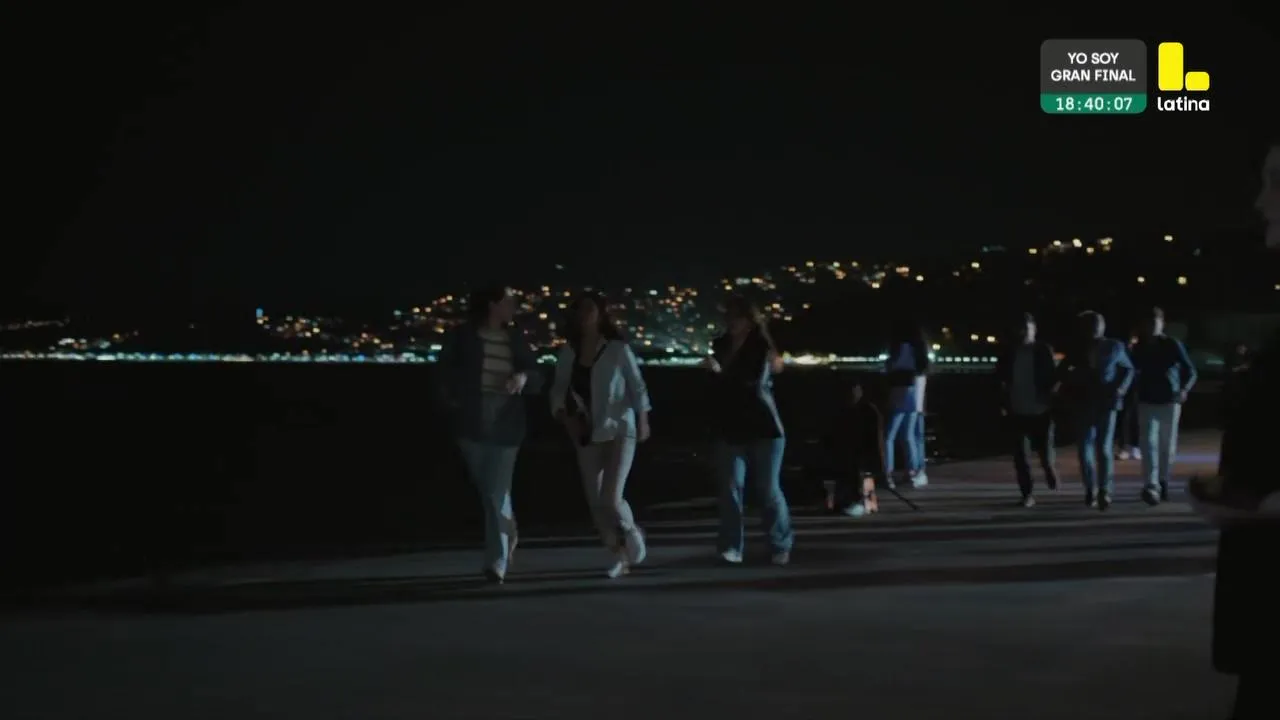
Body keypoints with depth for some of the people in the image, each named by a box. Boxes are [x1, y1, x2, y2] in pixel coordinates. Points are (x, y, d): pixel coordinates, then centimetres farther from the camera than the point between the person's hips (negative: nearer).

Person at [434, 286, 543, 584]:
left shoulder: (516, 340, 6)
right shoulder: (462, 336, -1)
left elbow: (537, 380, 6)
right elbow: (444, 372, 3)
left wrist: (524, 377, -14)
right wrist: (449, 402, -8)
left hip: (506, 424, 0)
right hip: (472, 422, 0)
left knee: (497, 492, -6)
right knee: (489, 490, 10)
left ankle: (497, 563, -3)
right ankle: (509, 536, 37)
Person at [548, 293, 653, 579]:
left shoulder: (618, 349, -8)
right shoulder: (568, 353, 1)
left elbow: (637, 385, -1)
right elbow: (558, 389, 7)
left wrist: (643, 420, -2)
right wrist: (564, 416, -9)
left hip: (619, 430, -4)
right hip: (587, 435, 4)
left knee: (611, 498, -13)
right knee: (595, 502, 4)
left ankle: (631, 532, 20)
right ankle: (618, 554, 22)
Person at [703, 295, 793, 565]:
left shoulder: (761, 346, -12)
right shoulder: (721, 345, 3)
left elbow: (756, 384, -26)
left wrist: (721, 371, -33)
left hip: (762, 428, -4)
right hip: (730, 429, 4)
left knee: (769, 489, 0)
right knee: (730, 488, -3)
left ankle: (781, 546, 12)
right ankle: (732, 548, 0)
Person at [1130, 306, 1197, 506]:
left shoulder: (1173, 345, -5)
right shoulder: (1139, 348, 2)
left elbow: (1190, 371, -9)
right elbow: (1134, 371, 14)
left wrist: (1184, 389, -26)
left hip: (1170, 402, -1)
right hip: (1147, 402, 1)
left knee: (1168, 445, 8)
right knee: (1149, 444, -13)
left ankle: (1163, 483, 27)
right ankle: (1151, 486, -23)